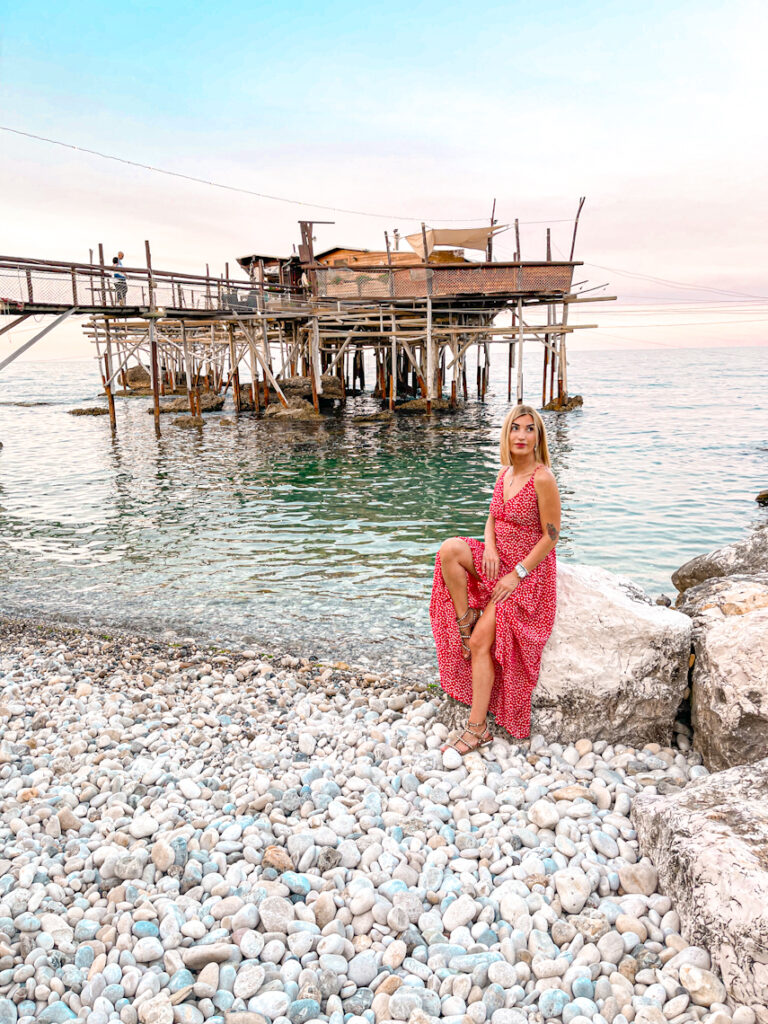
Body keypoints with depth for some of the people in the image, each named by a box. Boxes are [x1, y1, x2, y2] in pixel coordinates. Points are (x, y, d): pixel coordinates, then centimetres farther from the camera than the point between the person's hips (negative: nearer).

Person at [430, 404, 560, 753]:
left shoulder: (542, 478, -17)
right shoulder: (504, 472, 6)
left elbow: (551, 536, -16)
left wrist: (517, 574, -18)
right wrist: (489, 547, -8)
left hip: (529, 570, -7)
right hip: (498, 560, 7)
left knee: (480, 641, -17)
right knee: (450, 549, -23)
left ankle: (477, 729, -7)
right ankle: (465, 619, -7)